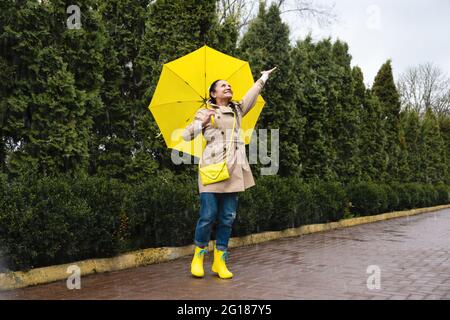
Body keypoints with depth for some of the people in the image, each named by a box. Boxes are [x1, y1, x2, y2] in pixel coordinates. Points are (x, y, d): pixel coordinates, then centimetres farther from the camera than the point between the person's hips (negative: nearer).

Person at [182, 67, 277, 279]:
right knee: (208, 215, -9)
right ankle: (198, 257, 8)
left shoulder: (238, 110, 22)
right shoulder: (205, 112, 10)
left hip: (234, 168, 5)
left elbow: (252, 94, 32)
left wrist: (264, 77, 42)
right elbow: (186, 135, 4)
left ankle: (220, 261, 8)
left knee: (228, 217, 1)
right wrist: (203, 122, -11)